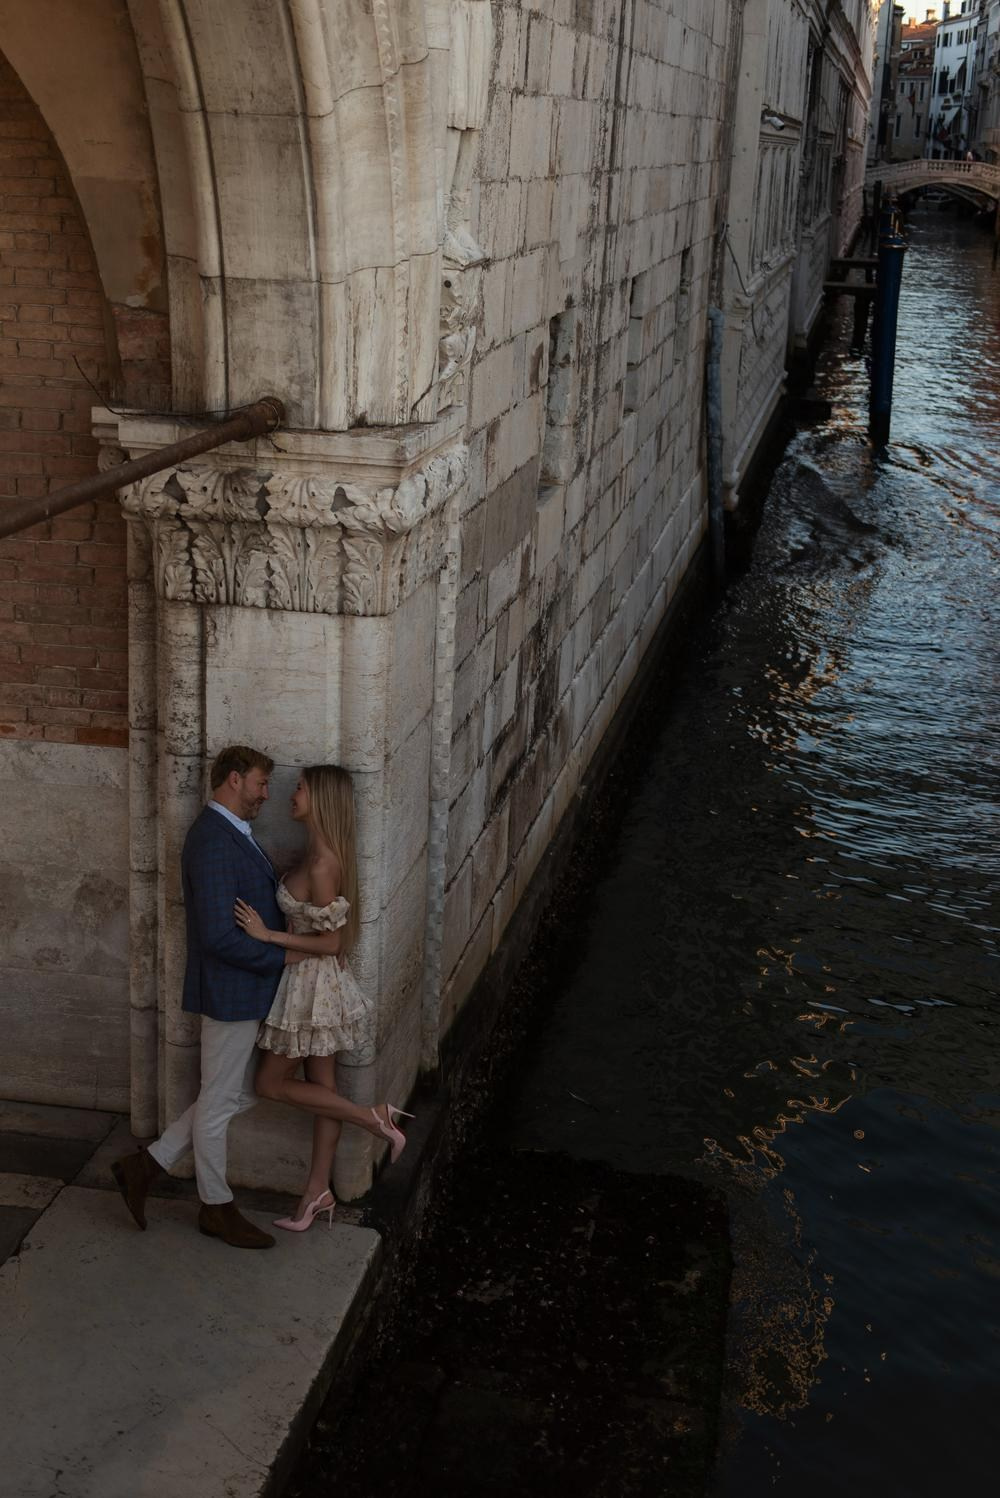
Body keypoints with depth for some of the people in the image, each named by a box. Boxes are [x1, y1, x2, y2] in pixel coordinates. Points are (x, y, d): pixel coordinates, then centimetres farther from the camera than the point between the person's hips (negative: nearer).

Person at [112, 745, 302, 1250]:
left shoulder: (234, 834, 10)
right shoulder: (213, 843, -23)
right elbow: (219, 936, -28)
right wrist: (282, 957, -18)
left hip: (248, 992, 10)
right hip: (230, 993, -10)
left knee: (242, 1094, 19)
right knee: (219, 1102, 8)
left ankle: (146, 1166, 25)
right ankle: (216, 1207, 25)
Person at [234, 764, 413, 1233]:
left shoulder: (321, 864, -26)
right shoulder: (322, 853, 3)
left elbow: (331, 942, -23)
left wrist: (268, 936, -23)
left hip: (313, 983, -9)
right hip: (317, 982, 9)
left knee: (272, 1082, 6)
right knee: (321, 1087, 15)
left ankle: (374, 1119, 6)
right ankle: (318, 1193, 25)